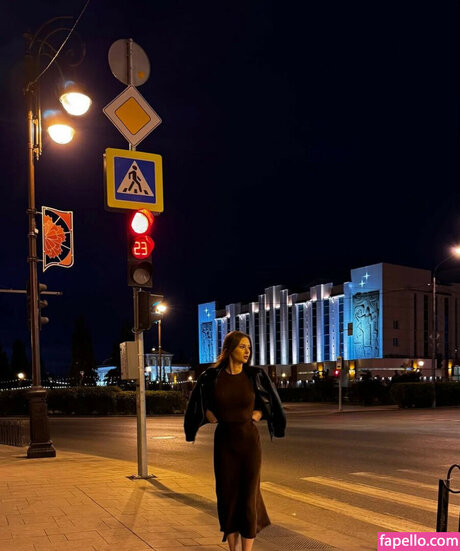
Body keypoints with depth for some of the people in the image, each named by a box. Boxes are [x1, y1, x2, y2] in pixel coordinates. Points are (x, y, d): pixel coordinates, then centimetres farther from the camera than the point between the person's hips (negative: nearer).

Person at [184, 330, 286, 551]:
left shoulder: (255, 375, -4)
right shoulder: (212, 376, -4)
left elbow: (269, 401, 12)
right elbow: (200, 404, 12)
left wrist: (258, 414, -3)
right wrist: (211, 416, -3)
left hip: (249, 441, -1)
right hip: (224, 442, 1)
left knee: (248, 494, 0)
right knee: (227, 495, 5)